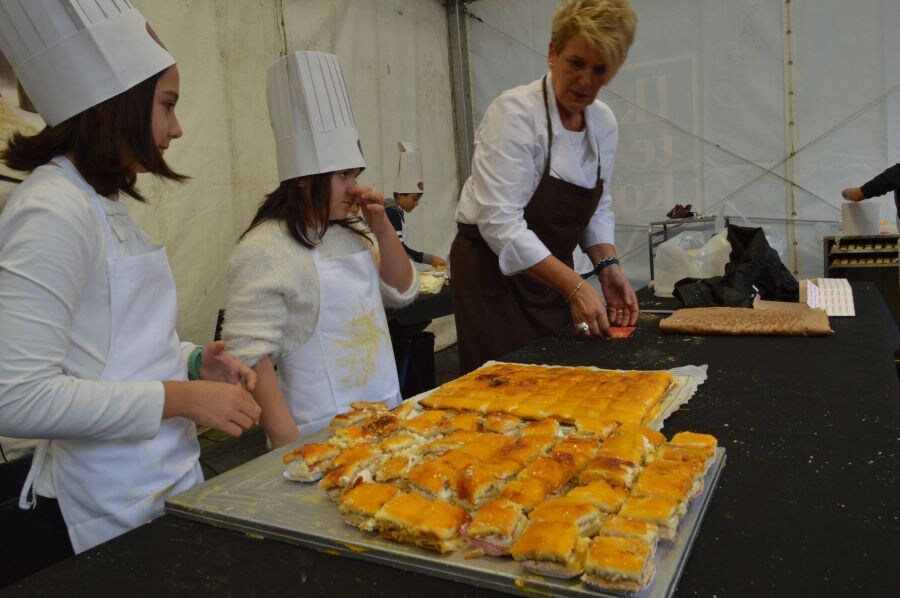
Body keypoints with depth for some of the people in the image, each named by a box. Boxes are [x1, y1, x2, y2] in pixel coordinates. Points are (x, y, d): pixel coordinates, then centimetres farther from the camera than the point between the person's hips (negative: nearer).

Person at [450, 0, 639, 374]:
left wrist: (608, 267, -6)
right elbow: (500, 222, -27)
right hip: (494, 271, -6)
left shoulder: (604, 122, 1)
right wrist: (575, 287, -29)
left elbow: (597, 208, 11)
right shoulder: (515, 113, -19)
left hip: (551, 273, 7)